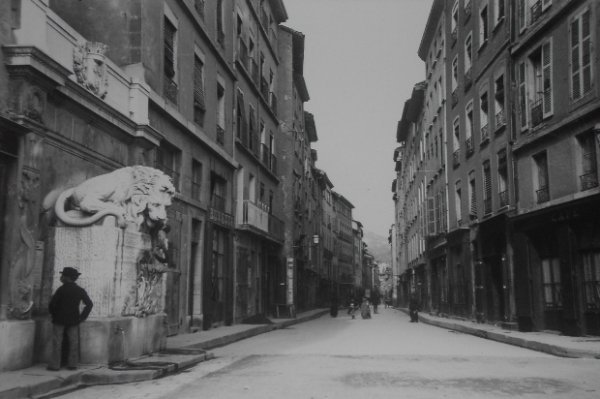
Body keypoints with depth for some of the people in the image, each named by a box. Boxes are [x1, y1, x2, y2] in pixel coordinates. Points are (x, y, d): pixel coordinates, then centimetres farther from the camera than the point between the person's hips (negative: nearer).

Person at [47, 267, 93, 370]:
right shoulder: (80, 290, 1)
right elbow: (89, 304, 1)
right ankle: (72, 364, 9)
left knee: (57, 342, 3)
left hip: (59, 320, -4)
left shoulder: (61, 289, -12)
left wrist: (54, 315, 7)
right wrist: (82, 317, 6)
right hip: (74, 320, 4)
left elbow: (52, 304, -10)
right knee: (73, 342, 8)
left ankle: (54, 365, 4)